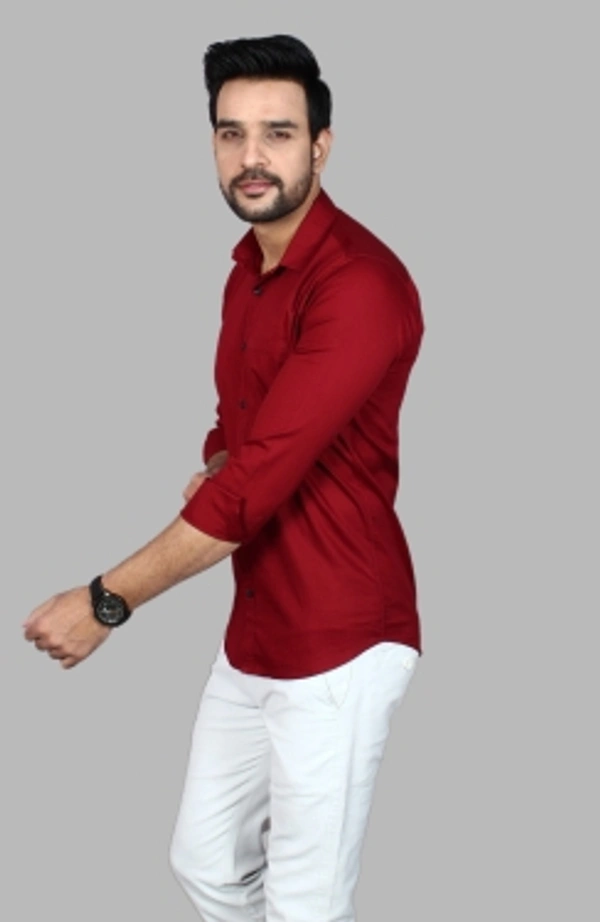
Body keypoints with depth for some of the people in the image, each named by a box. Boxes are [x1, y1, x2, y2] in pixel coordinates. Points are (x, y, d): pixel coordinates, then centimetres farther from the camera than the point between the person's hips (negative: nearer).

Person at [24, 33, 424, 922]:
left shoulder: (360, 283, -22)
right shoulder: (248, 269, 9)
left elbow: (260, 475, -26)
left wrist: (106, 602, -22)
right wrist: (205, 478, -4)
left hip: (336, 644, -9)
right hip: (253, 632, 9)